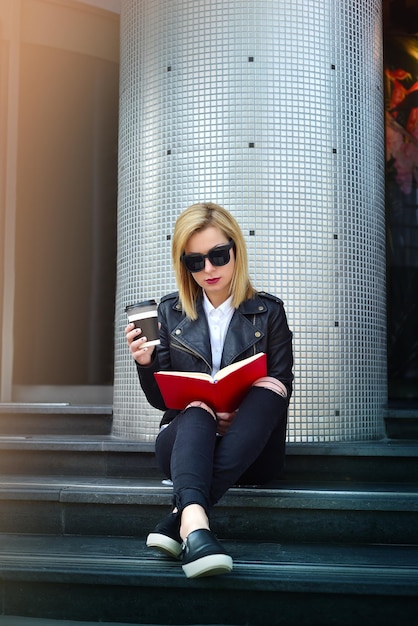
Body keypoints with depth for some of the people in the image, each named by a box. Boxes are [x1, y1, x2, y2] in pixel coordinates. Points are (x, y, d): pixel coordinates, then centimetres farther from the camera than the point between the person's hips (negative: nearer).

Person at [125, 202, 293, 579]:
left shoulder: (268, 312, 6)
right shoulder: (170, 312, 10)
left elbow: (281, 391, 1)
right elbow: (159, 399, 10)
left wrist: (241, 417, -19)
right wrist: (146, 363, -11)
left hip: (249, 450, 0)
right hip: (184, 441, 1)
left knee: (271, 387, -30)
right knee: (196, 410, -32)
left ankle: (179, 519, -40)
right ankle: (194, 524, -60)